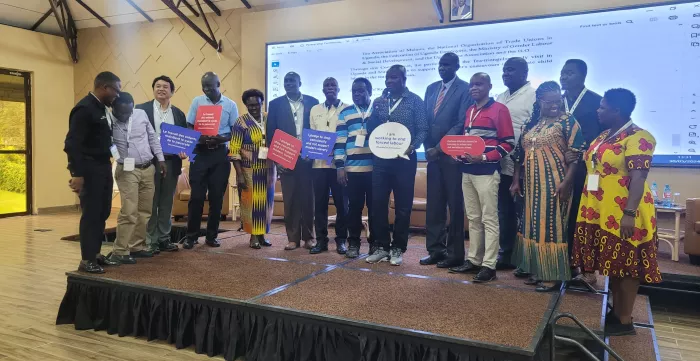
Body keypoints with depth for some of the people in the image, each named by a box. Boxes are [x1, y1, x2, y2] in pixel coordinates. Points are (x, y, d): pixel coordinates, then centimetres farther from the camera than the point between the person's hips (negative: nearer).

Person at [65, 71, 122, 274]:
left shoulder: (103, 108, 11)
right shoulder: (84, 108, -16)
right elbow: (72, 144, -19)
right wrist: (77, 174, -22)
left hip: (103, 167, 9)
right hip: (89, 170, -9)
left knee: (102, 213, 14)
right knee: (90, 214, -2)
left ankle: (95, 254, 25)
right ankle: (86, 260, 9)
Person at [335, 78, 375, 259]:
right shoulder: (345, 113, 9)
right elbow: (340, 140, 4)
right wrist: (339, 166, -4)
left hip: (376, 167, 0)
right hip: (352, 168, 0)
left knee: (375, 207, 5)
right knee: (354, 207, 3)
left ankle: (375, 242, 16)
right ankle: (353, 243, 14)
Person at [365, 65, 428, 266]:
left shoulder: (415, 101, 0)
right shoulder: (378, 102, 11)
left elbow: (422, 129, -3)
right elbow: (370, 129, 11)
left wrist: (412, 147, -20)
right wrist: (376, 115, -9)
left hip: (404, 159, -3)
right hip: (381, 158, 4)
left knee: (403, 206, 3)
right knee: (378, 203, 3)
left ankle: (398, 248, 14)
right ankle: (382, 246, 16)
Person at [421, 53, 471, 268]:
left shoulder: (465, 89, -5)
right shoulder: (431, 88, 15)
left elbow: (462, 124, -12)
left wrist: (440, 148, -14)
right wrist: (428, 147, 3)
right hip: (433, 154, 6)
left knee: (455, 206, 0)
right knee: (434, 205, 8)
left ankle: (455, 253, 9)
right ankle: (436, 249, 16)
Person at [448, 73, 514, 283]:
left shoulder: (499, 109, -4)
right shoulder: (469, 111, 17)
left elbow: (508, 143, -7)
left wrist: (485, 157, -17)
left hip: (487, 171, -7)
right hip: (467, 170, 7)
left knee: (489, 219, -4)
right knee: (473, 218, 11)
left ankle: (489, 265, 0)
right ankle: (473, 260, 18)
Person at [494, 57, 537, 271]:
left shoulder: (533, 95, -7)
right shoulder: (500, 98, 16)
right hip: (502, 164, 7)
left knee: (523, 214, 2)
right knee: (505, 212, 12)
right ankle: (506, 254, 23)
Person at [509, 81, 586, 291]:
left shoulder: (567, 121, -5)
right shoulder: (530, 124, 12)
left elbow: (575, 154, -11)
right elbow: (520, 154, 14)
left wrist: (566, 181, -19)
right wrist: (516, 180, 10)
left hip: (554, 185, -6)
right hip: (532, 185, 6)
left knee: (552, 226, -3)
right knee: (534, 225, 11)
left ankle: (554, 275, 8)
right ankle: (537, 270, 23)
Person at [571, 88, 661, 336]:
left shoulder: (638, 138, -14)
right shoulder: (605, 135, 13)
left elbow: (638, 178, -21)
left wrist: (630, 213, -27)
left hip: (622, 214, -9)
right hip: (600, 211, 9)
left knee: (626, 266, 1)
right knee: (613, 264, 15)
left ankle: (625, 321, 11)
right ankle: (615, 312, 26)